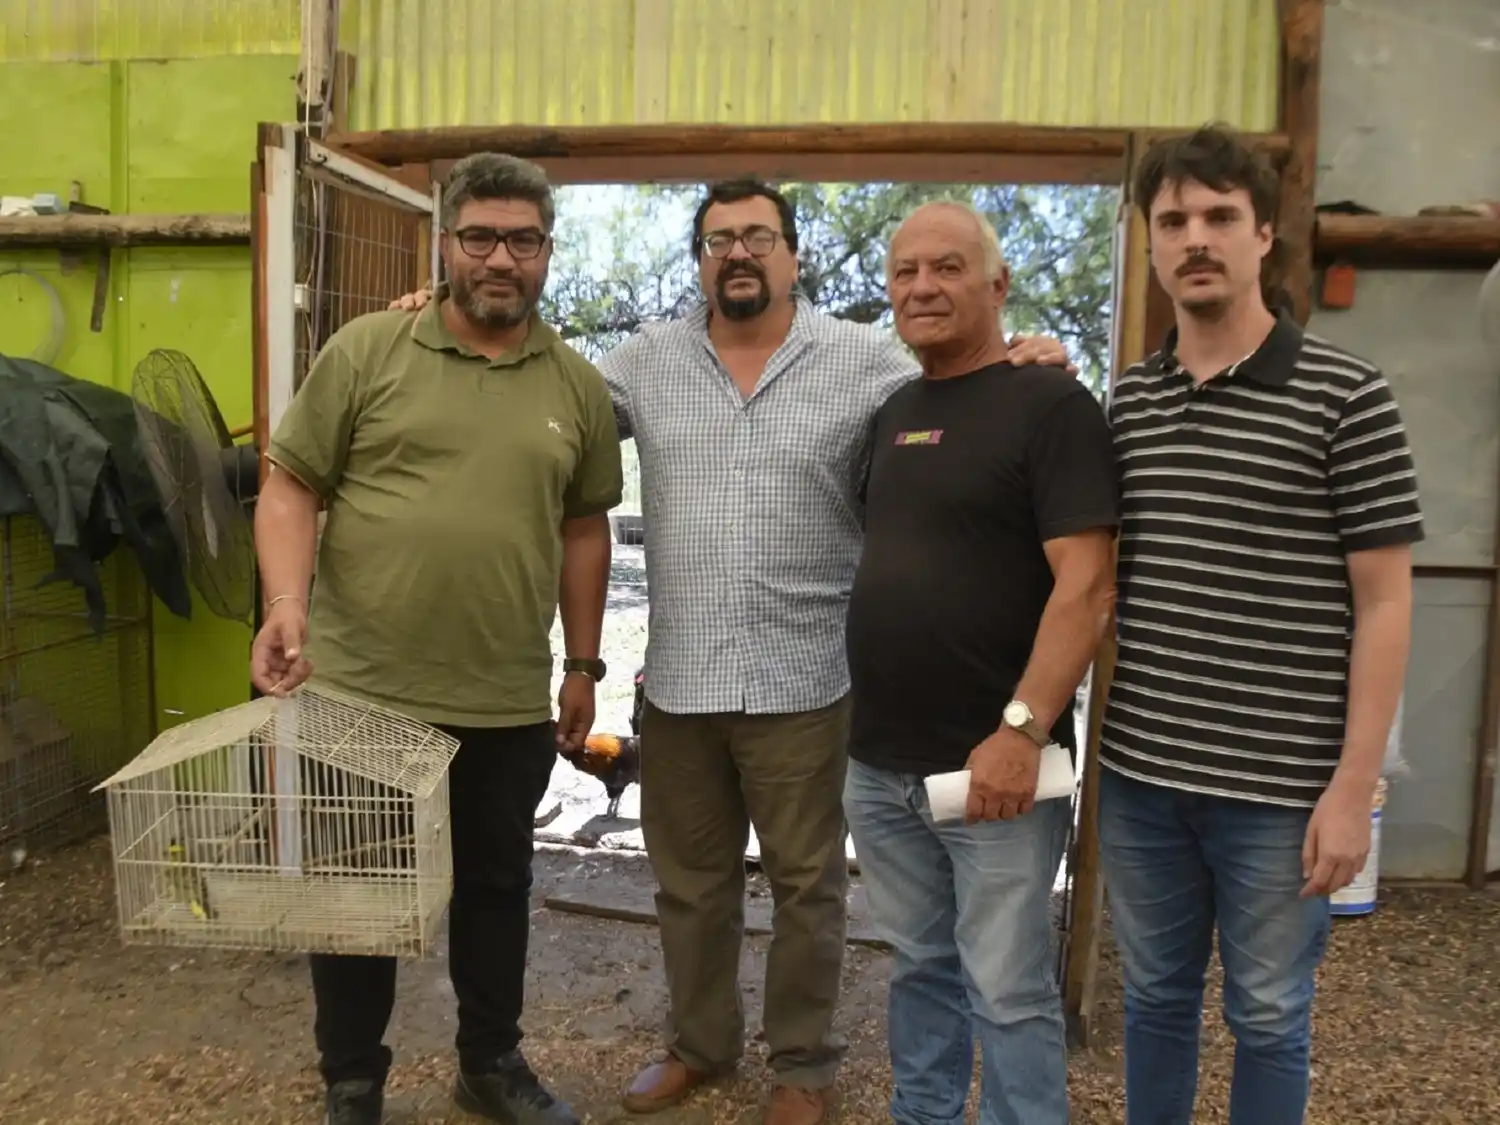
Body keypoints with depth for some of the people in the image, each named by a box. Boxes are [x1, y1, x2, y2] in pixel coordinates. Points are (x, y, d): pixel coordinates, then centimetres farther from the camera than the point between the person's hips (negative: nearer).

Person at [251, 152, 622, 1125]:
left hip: (510, 704, 3)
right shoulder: (366, 350, -3)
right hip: (361, 690, -2)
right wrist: (287, 600, -19)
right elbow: (292, 487, -3)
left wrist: (583, 663, 10)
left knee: (496, 885, 18)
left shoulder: (579, 385, 5)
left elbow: (586, 528, 10)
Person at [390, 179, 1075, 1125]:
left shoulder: (867, 360, -1)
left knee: (806, 884, 11)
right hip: (679, 680, 3)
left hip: (802, 682, -3)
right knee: (689, 878, 18)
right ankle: (700, 1041, 41)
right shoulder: (647, 360, 7)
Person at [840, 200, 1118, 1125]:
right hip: (880, 762, 7)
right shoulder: (894, 411, 13)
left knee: (1006, 989, 5)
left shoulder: (1051, 405, -9)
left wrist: (1023, 729, -22)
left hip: (992, 760, -6)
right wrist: (869, 733, 12)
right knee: (921, 967, 20)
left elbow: (1086, 586, -16)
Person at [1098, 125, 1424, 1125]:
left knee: (1268, 1019, 14)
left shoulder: (1346, 395, -7)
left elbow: (1384, 604, -8)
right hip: (1141, 774, 4)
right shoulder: (1128, 400, 5)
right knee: (1156, 999, 19)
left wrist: (1354, 785, -11)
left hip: (1278, 786, -3)